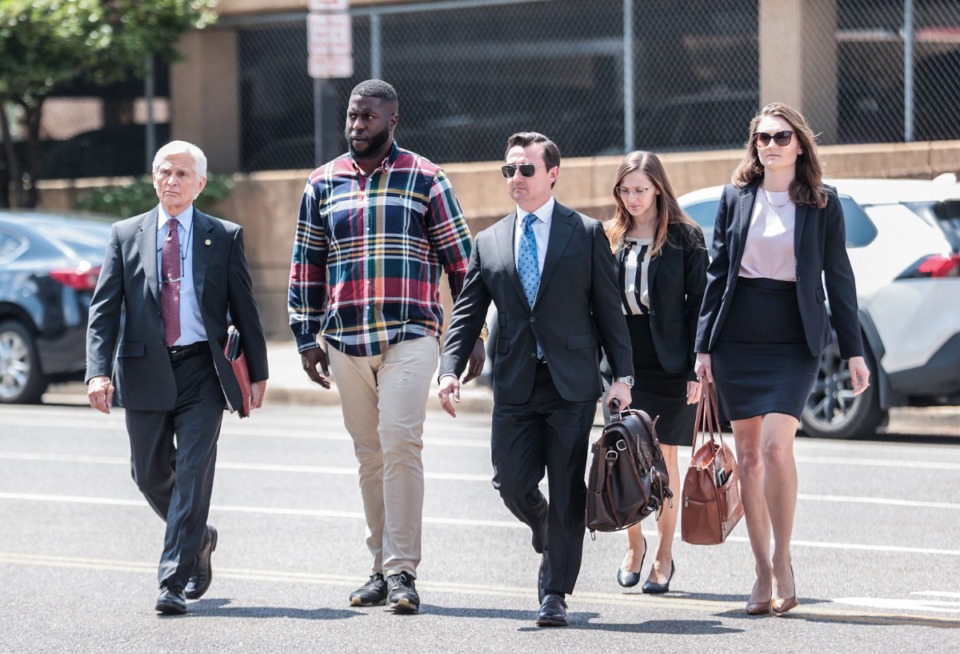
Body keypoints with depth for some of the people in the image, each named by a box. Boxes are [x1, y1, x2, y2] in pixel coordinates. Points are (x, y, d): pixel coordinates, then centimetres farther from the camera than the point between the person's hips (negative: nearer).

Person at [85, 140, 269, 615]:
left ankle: (174, 583, -9)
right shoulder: (126, 236, 6)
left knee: (192, 473, -10)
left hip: (202, 371, -2)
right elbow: (104, 309, 1)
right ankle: (198, 538, 37)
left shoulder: (224, 237, 5)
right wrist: (99, 371, -11)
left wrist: (258, 374, 5)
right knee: (149, 475, 9)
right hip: (145, 371, 2)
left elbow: (245, 309, 8)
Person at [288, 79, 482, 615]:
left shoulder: (426, 180, 2)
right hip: (346, 341, 4)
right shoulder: (324, 183, 11)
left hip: (411, 335, -4)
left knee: (400, 443, -15)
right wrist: (307, 338, 11)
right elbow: (306, 264, 16)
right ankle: (384, 567, 15)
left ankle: (402, 571, -13)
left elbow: (461, 259, 4)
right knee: (370, 455, 7)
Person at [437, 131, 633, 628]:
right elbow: (467, 314, 10)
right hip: (515, 386, 2)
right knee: (512, 484, -3)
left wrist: (622, 376, -4)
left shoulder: (587, 233, 4)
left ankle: (554, 595, 7)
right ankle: (548, 537, 29)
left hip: (572, 385, -2)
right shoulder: (489, 243, 11)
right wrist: (450, 370, -5)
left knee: (566, 494, -2)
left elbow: (608, 309, 3)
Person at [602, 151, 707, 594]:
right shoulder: (610, 239, 8)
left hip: (669, 364, -2)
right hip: (622, 362, 2)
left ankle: (664, 555, 16)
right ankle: (634, 545, 17)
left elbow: (698, 303, -3)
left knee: (664, 460, 4)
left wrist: (696, 367, -9)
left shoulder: (685, 238, -1)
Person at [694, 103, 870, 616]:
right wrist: (705, 344, 4)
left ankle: (782, 559, -4)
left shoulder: (822, 203, 2)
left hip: (794, 342, -3)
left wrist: (853, 351, 0)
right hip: (738, 338, 3)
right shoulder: (736, 198, 7)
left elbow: (838, 278, 4)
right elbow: (717, 272, 9)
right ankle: (763, 573, 12)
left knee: (775, 444, -19)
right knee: (748, 455, 4)